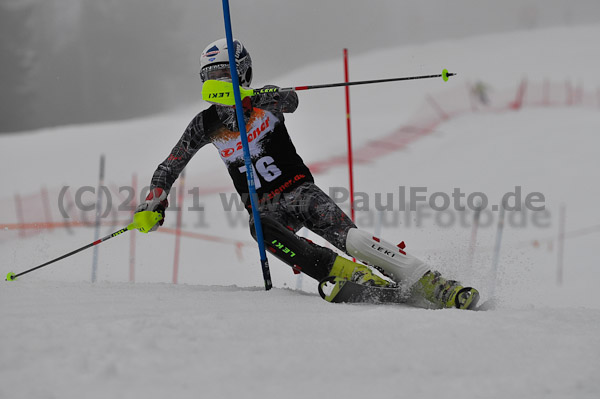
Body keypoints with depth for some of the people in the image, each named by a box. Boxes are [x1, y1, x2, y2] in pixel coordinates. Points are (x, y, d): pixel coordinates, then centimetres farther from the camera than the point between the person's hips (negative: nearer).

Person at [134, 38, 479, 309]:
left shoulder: (263, 102, -3)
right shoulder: (206, 124, 6)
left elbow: (290, 100, -28)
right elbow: (170, 167, 17)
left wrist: (248, 97, -47)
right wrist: (154, 205, 2)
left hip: (299, 191, -2)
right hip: (265, 208, 2)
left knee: (347, 236, -28)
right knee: (260, 227, -36)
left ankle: (437, 288, -34)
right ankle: (356, 278, -44)